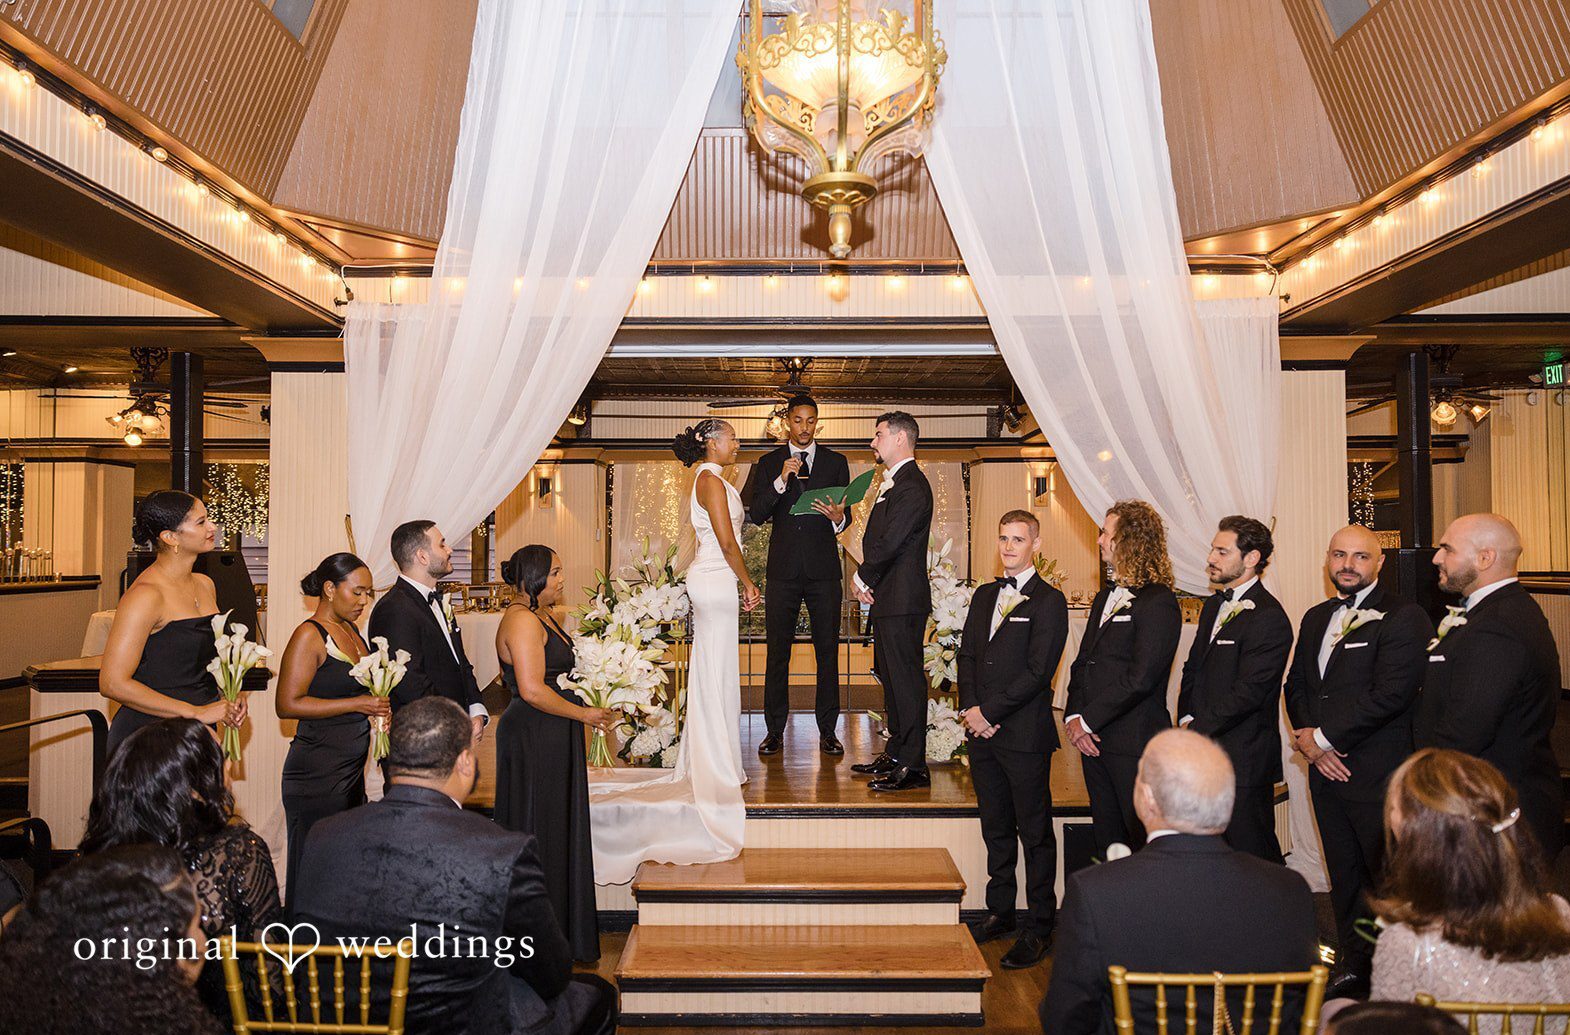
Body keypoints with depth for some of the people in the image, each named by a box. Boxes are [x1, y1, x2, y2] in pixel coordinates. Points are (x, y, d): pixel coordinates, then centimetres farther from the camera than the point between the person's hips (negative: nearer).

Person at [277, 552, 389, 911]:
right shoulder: (310, 635, -10)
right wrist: (357, 704, -18)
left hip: (351, 770, 8)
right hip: (317, 771, -8)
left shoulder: (351, 630, 14)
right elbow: (287, 704, -17)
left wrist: (378, 708, 7)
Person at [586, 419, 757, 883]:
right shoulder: (711, 480, -14)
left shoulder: (710, 479, 17)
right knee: (715, 670, -4)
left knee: (712, 670, 14)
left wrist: (740, 582, 17)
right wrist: (748, 583, -9)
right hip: (716, 579, -10)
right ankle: (716, 767, 4)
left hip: (711, 578, 10)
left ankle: (707, 758, 24)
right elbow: (727, 542, -18)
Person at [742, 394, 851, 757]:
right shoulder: (769, 464, 9)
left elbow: (845, 515, 8)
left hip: (824, 568, 0)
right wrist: (781, 481, -15)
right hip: (783, 569, 0)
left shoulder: (836, 462, 10)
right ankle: (775, 730, 12)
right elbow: (757, 515, -2)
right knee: (777, 651, 3)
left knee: (827, 650, 3)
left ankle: (828, 730, 12)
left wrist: (838, 519, -15)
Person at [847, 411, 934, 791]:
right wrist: (867, 580, 3)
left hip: (902, 600, -11)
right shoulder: (894, 483, 19)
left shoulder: (912, 486, -15)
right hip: (887, 598, 11)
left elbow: (890, 543, -21)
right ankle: (896, 755, 27)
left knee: (906, 678, -6)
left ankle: (913, 767, 1)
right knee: (891, 676, 16)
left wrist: (863, 578, -7)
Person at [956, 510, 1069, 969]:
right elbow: (967, 653, 13)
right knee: (996, 828, 16)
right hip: (983, 731, 6)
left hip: (1025, 734, -6)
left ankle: (1039, 927, 15)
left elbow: (1038, 671, -14)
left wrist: (989, 712, -14)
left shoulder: (1049, 601, -8)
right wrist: (970, 708, -2)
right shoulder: (984, 596, 14)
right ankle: (1000, 912, 29)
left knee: (1035, 832, 4)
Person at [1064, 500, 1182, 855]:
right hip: (1092, 739, 8)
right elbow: (1081, 663, 15)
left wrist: (1088, 720, -13)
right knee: (1106, 839, 14)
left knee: (1145, 842, 0)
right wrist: (1073, 716, 0)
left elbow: (1141, 678, -18)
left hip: (1135, 745, -8)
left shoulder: (1158, 601, -12)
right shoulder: (1104, 597, 16)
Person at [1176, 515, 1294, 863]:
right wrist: (1188, 719, 4)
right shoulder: (1213, 606, 14)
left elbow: (1249, 691, -19)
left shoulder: (1269, 617, -14)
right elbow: (1193, 668, 18)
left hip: (1244, 760, -8)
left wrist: (1198, 729, -14)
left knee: (1252, 855, 3)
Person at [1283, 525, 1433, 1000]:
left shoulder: (1404, 617, -10)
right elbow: (1295, 686, 15)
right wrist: (1309, 740, -2)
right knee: (1344, 873, 17)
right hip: (1326, 767, 7)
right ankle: (1354, 964, 31)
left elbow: (1391, 694, -19)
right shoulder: (1316, 618, 14)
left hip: (1379, 775, -7)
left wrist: (1324, 737, -13)